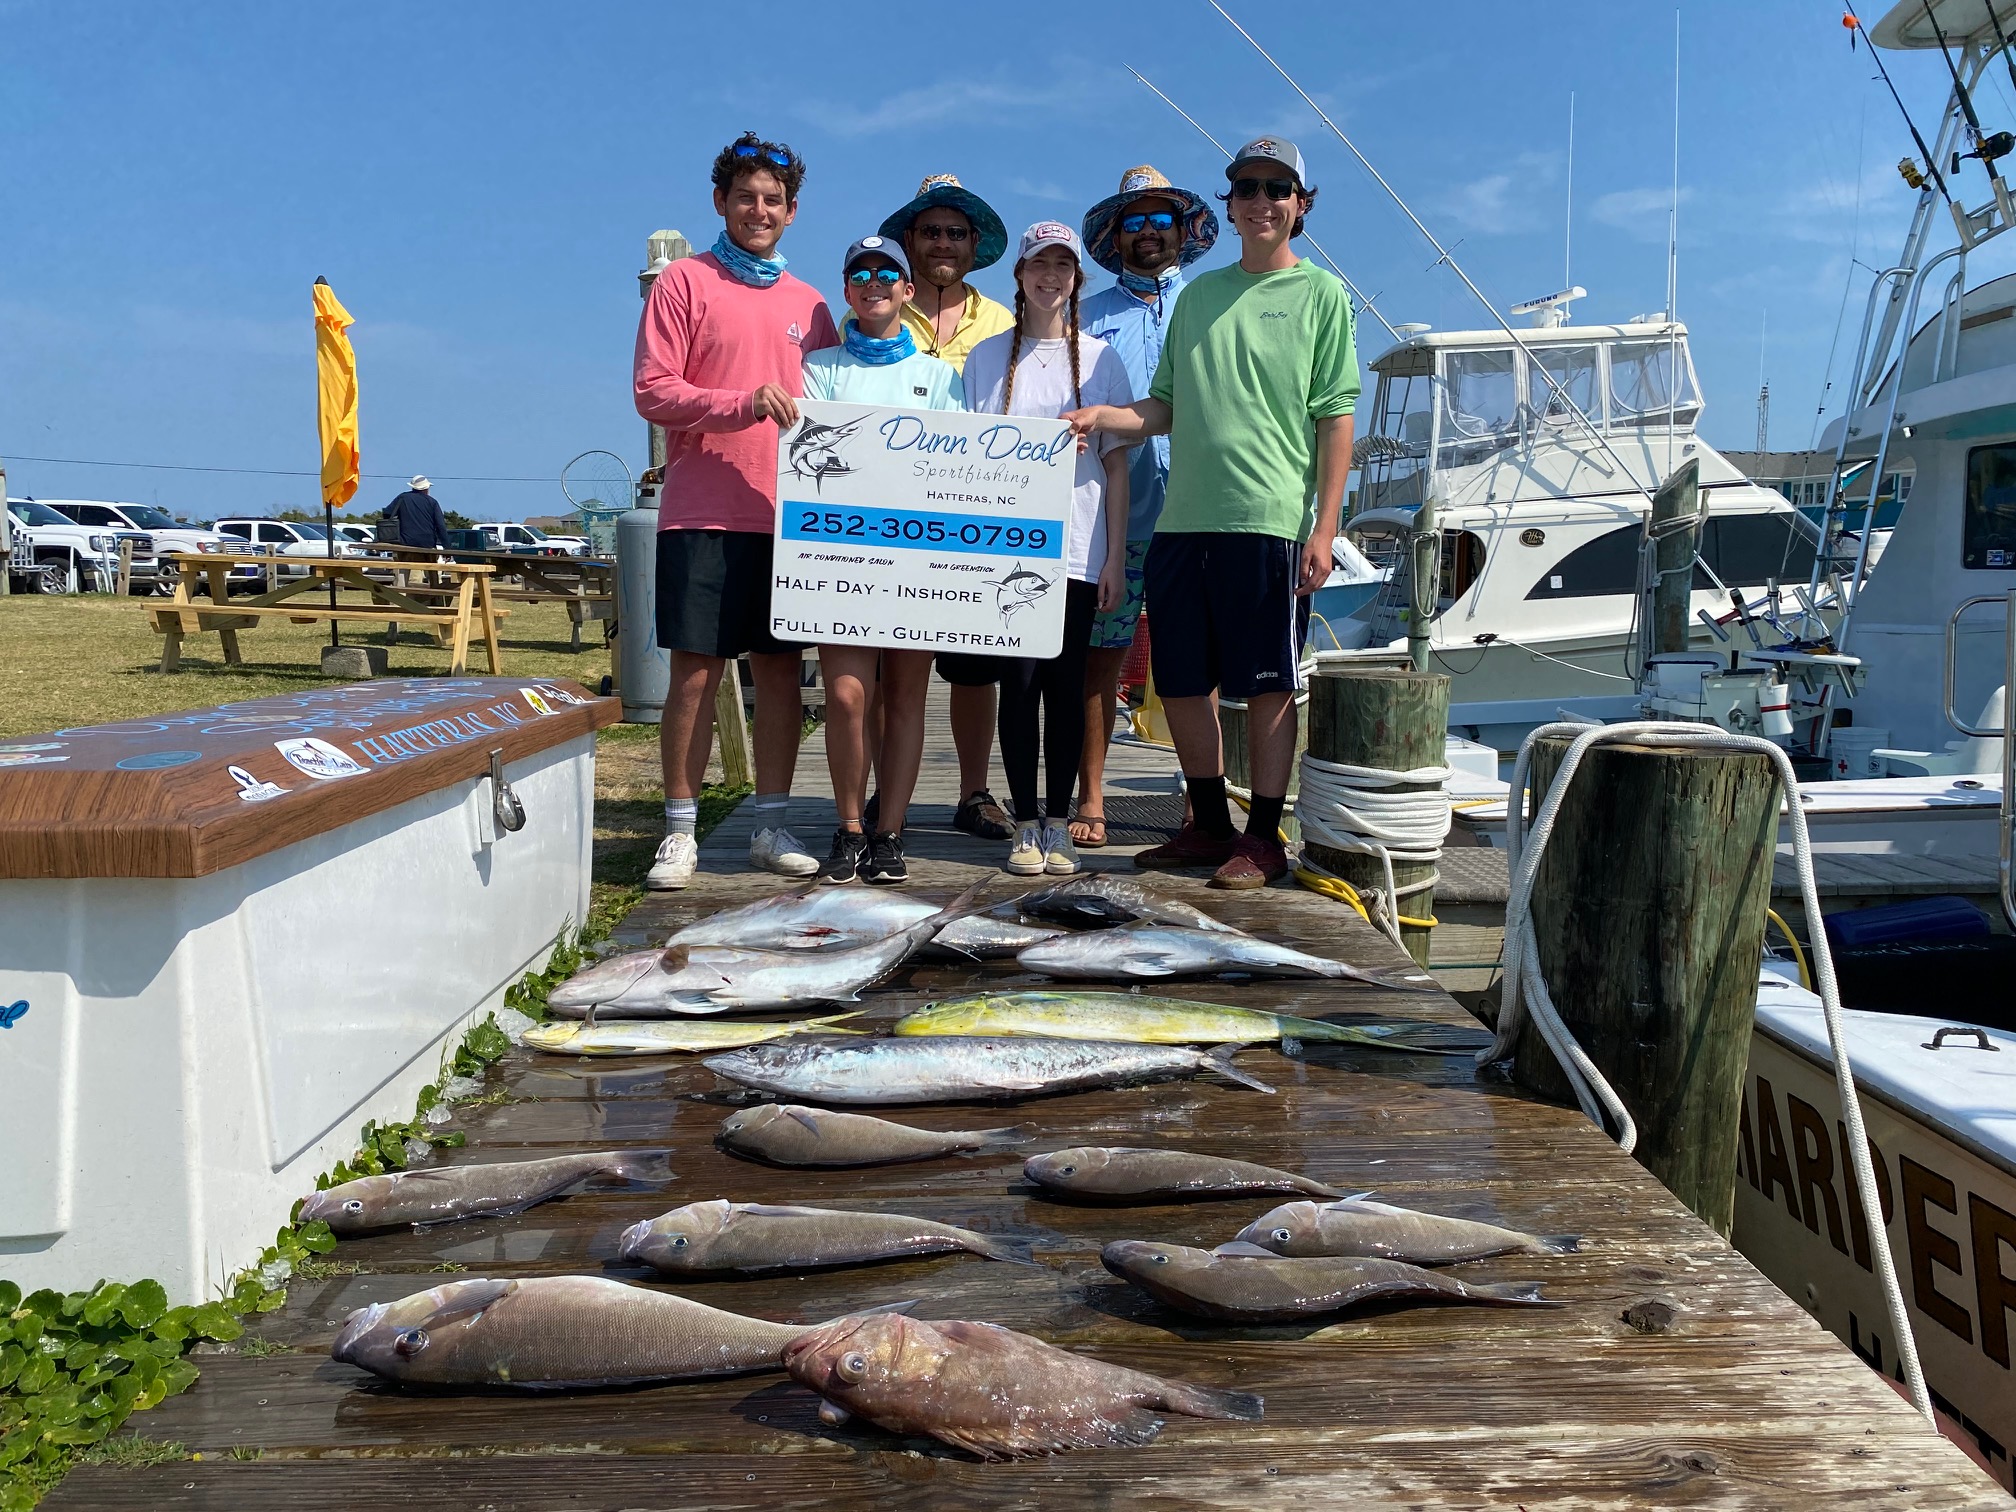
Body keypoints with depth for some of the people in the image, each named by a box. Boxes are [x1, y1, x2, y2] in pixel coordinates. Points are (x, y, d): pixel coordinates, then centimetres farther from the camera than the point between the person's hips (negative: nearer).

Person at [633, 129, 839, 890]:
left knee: (781, 670, 6)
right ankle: (680, 833, 5)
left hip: (788, 516, 4)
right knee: (696, 670, -3)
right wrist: (741, 405, -19)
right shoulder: (684, 283, 3)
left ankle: (771, 826, 15)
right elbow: (653, 391, -6)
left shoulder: (808, 305, 16)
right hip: (704, 516, -4)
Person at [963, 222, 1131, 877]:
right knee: (1020, 680, -4)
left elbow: (1116, 465, 8)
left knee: (1066, 683, 0)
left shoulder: (1100, 357, 10)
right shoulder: (987, 357, 10)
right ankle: (1025, 823, 5)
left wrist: (1115, 556, 1)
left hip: (1078, 547, 0)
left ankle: (1058, 824, 9)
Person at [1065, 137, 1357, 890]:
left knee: (1267, 685, 0)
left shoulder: (1321, 294, 5)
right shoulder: (1199, 292, 17)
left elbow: (1336, 420, 0)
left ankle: (1264, 839, 10)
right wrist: (1099, 417, -2)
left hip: (1271, 519, -5)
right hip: (1183, 518, 5)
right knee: (1180, 681, 8)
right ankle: (1209, 825, 22)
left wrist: (1324, 528, -8)